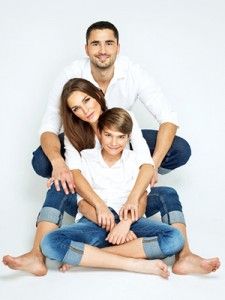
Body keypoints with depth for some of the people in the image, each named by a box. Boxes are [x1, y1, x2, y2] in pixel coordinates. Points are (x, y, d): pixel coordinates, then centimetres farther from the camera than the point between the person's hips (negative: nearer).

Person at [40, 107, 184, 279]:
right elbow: (83, 203, 0)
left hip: (129, 220, 2)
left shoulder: (136, 160, 11)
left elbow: (141, 201, 3)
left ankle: (83, 255, -27)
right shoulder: (85, 159, 8)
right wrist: (110, 226, -18)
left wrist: (126, 222, -20)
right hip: (94, 221, -1)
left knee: (175, 239, -29)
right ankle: (136, 264, -33)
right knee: (50, 243, -31)